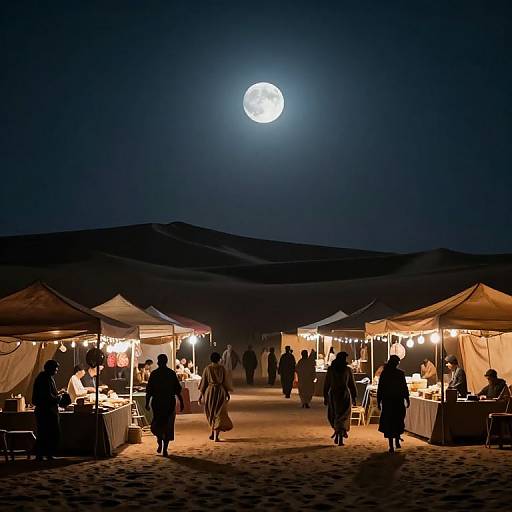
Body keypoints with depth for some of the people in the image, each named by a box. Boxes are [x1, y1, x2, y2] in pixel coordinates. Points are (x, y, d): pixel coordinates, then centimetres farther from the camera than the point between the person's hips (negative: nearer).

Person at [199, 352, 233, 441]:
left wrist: (201, 394, 6)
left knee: (212, 413, 20)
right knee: (219, 414, 2)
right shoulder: (222, 368, -4)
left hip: (209, 391, 2)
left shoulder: (207, 368, -1)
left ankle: (213, 433, 24)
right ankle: (216, 435, -6)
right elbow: (225, 381, -1)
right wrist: (227, 393, 9)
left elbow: (204, 382, 1)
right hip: (220, 391, -2)